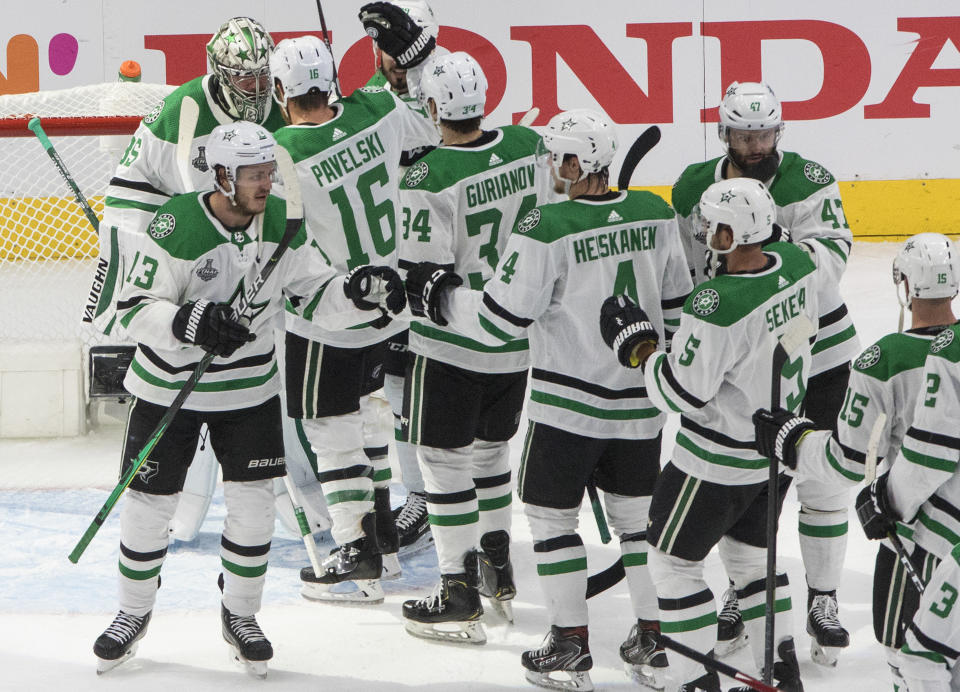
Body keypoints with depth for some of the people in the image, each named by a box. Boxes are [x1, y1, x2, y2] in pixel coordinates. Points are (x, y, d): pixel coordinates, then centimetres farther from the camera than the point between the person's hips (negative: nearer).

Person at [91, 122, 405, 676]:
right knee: (150, 503, 4)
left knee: (254, 504, 2)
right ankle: (135, 611, 26)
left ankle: (241, 614, 23)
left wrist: (362, 291, -21)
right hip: (169, 387, -3)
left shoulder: (283, 221, -7)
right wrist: (189, 323, -37)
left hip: (250, 387, 3)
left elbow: (317, 296, -2)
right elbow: (135, 308, -20)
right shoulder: (177, 226, -22)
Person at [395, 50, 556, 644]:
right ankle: (500, 574, 33)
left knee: (445, 461, 4)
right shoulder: (528, 146, -4)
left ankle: (460, 598, 6)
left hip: (452, 345, -6)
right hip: (520, 337, 6)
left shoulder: (428, 178, -22)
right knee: (491, 447, 23)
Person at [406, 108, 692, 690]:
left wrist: (439, 292, 0)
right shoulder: (656, 216, -2)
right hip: (640, 401, 5)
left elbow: (499, 319, -16)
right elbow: (677, 307, 9)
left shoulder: (547, 229, -19)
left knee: (552, 514, 10)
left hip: (568, 401, -5)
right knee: (636, 513, 18)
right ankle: (654, 643, 20)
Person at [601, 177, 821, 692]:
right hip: (781, 444, 8)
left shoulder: (717, 307, -32)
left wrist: (637, 346, -10)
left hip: (719, 463, -8)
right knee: (749, 552, 25)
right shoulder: (797, 266, -8)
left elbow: (680, 394, -23)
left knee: (672, 561, 10)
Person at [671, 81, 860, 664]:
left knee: (823, 483, 3)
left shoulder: (809, 182, -12)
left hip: (817, 354, -2)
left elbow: (832, 261, -24)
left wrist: (784, 248, -41)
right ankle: (742, 594, 28)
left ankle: (823, 600, 17)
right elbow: (682, 273, 8)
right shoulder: (693, 190, -3)